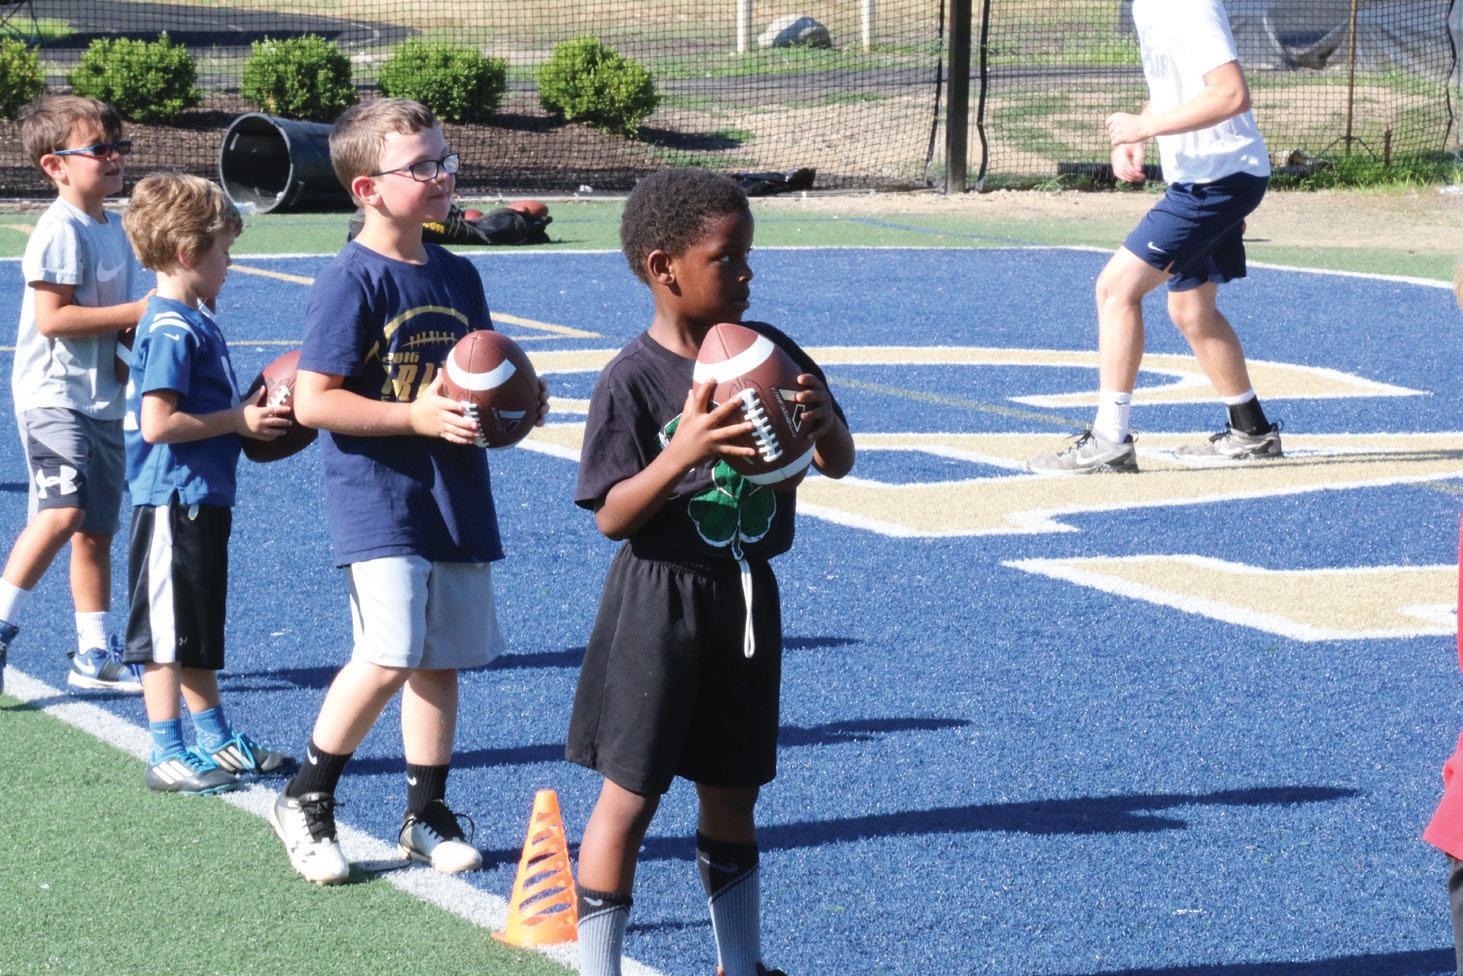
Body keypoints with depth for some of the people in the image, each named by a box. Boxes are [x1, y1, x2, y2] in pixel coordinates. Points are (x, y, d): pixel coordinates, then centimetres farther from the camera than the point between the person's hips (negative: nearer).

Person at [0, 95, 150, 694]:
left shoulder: (111, 227, 13)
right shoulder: (60, 231, -14)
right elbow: (51, 317, -22)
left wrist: (154, 318, 5)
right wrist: (136, 313, -19)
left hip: (102, 397, 9)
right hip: (54, 394, -9)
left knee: (97, 529, 12)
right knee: (64, 509, -24)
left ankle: (95, 655, 19)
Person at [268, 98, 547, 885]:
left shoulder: (457, 276, 10)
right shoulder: (352, 282, -12)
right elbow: (312, 402, -15)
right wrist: (416, 415, -20)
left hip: (455, 498, 7)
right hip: (379, 500, -7)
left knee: (443, 659, 11)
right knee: (389, 655, -17)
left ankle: (427, 817, 23)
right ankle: (305, 799, 1)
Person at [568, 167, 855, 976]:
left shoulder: (768, 352, 0)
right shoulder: (633, 380, -14)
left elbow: (838, 466, 4)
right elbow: (611, 517, -17)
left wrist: (824, 421, -18)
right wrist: (683, 452, -32)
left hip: (746, 596, 5)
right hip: (660, 601, -5)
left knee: (732, 794, 17)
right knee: (629, 795, 0)